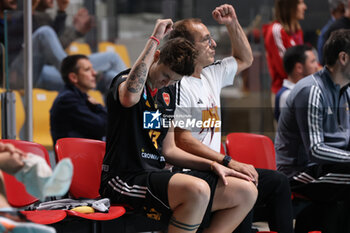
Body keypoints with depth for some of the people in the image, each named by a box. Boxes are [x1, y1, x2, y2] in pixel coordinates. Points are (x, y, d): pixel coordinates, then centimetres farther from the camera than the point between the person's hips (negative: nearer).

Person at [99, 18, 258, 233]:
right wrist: (155, 39, -25)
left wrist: (211, 165, 9)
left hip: (157, 176, 9)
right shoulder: (124, 81, -5)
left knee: (247, 191, -1)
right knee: (198, 189, -37)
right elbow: (130, 97, -33)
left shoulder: (167, 97, 19)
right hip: (126, 179, -9)